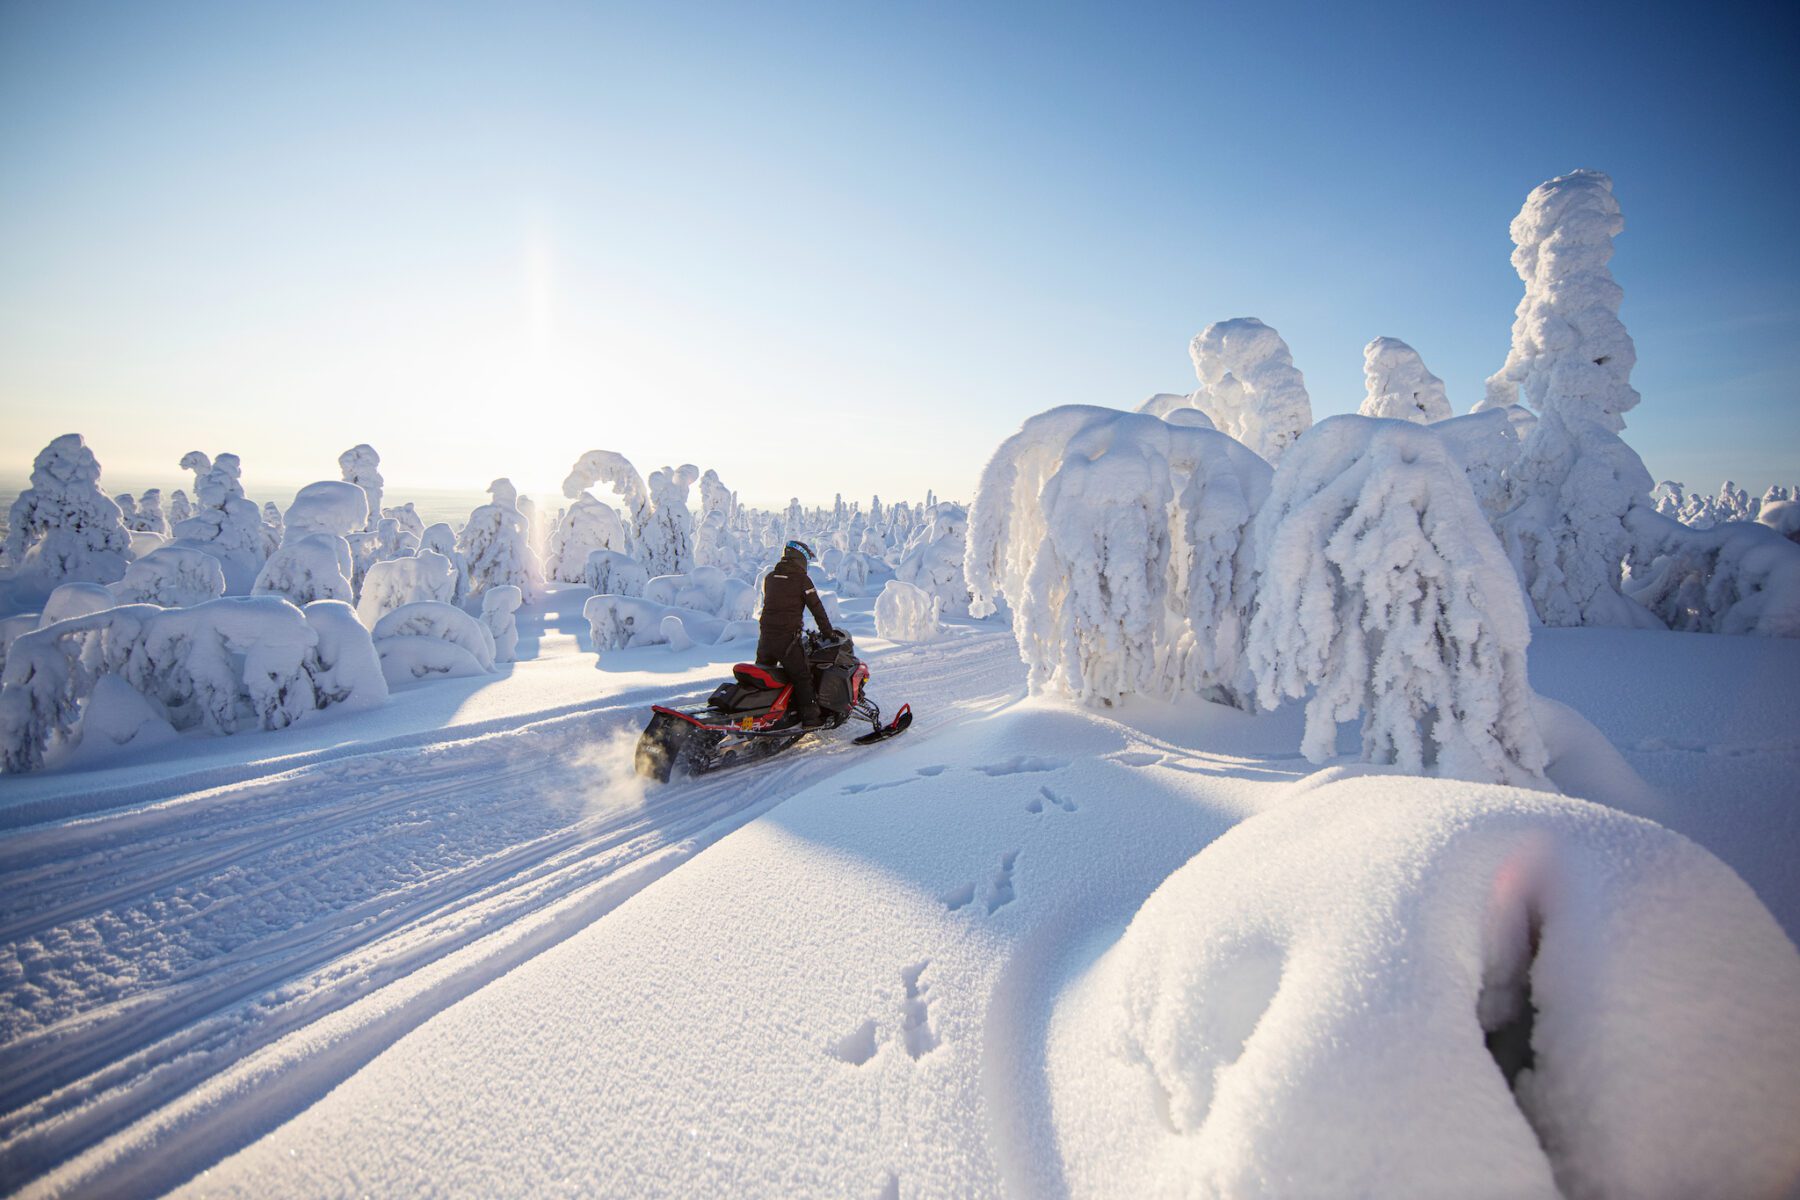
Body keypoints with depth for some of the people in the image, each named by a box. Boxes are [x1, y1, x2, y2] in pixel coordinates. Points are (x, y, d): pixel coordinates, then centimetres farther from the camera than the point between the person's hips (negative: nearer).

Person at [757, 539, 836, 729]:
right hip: (788, 638, -6)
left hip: (765, 635, 6)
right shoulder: (802, 579, -7)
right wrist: (828, 632, 6)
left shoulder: (769, 578, 12)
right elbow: (817, 608, -5)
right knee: (801, 677, 1)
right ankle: (810, 717, 1)